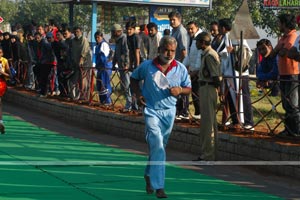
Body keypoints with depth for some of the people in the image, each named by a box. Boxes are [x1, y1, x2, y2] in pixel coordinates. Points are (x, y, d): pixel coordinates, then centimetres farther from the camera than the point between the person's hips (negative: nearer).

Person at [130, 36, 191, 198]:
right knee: (157, 146, -16)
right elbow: (134, 78, 10)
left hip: (169, 111, 3)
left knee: (158, 147, 16)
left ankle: (149, 175, 41)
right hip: (152, 110, -3)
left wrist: (180, 90, -15)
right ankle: (158, 187, -15)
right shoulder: (147, 66, -7)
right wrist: (138, 93, -5)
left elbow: (188, 88, 7)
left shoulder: (181, 69, -2)